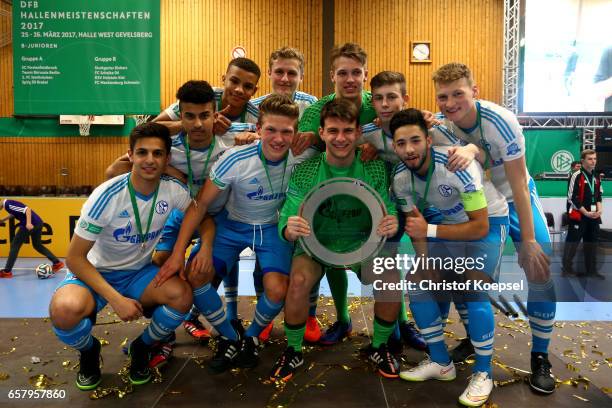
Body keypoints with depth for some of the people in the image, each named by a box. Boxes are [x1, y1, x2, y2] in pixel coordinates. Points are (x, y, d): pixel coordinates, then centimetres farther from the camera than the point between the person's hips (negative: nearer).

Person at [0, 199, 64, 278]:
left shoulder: (8, 204, -13)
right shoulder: (7, 204, 15)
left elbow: (27, 209, -23)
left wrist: (28, 223, -30)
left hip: (31, 224, -10)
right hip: (37, 223, 10)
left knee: (15, 245, 2)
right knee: (37, 246, 23)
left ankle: (7, 271, 8)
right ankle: (57, 263, 19)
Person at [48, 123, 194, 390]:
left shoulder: (173, 190, -14)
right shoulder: (107, 196, -24)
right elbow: (75, 257, -18)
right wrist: (116, 299, -26)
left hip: (139, 273, 3)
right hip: (95, 273, -2)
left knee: (182, 295, -27)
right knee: (65, 310, -34)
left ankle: (141, 348, 6)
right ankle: (88, 351, 5)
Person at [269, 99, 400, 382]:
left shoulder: (375, 169, -10)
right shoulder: (304, 172, -13)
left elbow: (388, 212, -7)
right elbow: (287, 222, -13)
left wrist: (392, 223, -33)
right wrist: (290, 229, -39)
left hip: (362, 242, 1)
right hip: (315, 242, -1)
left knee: (391, 281, -23)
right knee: (299, 281, -29)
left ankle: (378, 347, 9)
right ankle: (293, 351, 1)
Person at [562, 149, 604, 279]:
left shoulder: (596, 177, 12)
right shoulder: (577, 176, -11)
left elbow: (598, 196, 18)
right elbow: (572, 198, -14)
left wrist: (599, 210, -1)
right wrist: (586, 213, -13)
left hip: (593, 216, 7)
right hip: (578, 216, -7)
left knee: (592, 243, 13)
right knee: (572, 242, -6)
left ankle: (591, 270, 22)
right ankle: (567, 269, 2)